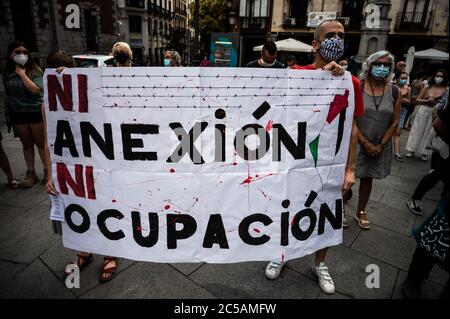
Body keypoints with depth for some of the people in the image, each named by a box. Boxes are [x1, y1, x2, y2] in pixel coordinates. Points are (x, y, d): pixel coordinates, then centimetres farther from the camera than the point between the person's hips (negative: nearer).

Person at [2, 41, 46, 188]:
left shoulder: (34, 71, -6)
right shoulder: (7, 73, 5)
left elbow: (35, 89, -21)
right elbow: (7, 95, 11)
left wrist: (22, 73, -16)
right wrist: (8, 114, 11)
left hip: (36, 112, -4)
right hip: (17, 114, 4)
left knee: (41, 143, 5)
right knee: (27, 144, 11)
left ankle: (47, 171, 16)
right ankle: (31, 173, 21)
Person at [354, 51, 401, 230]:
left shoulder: (394, 92, 1)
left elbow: (394, 122, 4)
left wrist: (380, 145, -4)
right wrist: (365, 142, -12)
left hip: (380, 145, 3)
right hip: (357, 142, -3)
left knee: (367, 178, 14)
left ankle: (361, 212, 30)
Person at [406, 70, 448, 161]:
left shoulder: (446, 90, -1)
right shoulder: (427, 88, 3)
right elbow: (418, 100, 4)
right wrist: (427, 101, -11)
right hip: (423, 111, 1)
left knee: (428, 132, 5)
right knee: (417, 130, 5)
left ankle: (424, 152, 14)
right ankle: (411, 150, 13)